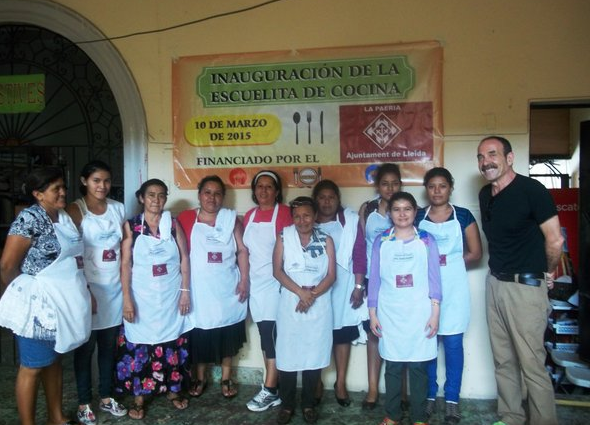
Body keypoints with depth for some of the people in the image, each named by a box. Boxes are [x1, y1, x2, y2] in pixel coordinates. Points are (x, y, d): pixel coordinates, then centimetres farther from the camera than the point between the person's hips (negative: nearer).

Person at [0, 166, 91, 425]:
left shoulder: (64, 217, 8)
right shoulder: (29, 219, -17)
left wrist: (86, 291, 12)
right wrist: (22, 292, -2)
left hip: (62, 302, 8)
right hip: (37, 305, -8)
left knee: (54, 360, 18)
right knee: (33, 367, 5)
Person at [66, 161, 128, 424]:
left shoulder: (118, 209, 7)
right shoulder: (75, 210, -7)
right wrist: (84, 290, -13)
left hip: (115, 287, 4)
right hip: (89, 287, -4)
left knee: (109, 345, 13)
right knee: (86, 346, 7)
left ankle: (106, 397, 27)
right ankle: (84, 403, 21)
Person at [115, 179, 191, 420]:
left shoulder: (173, 224, 3)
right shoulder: (131, 226, -3)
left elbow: (184, 258, 3)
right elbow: (125, 264, -6)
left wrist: (185, 291, -2)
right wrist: (127, 298, -12)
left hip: (171, 295, 2)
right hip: (142, 297, -2)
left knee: (173, 343, 10)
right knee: (139, 345, 4)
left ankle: (173, 390, 27)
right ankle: (138, 397, 19)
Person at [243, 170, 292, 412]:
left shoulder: (283, 212, -7)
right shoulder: (249, 216, 11)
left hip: (275, 283, -6)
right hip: (255, 283, 6)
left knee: (272, 336, -4)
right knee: (265, 336, 11)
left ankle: (270, 391, 5)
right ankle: (273, 387, 21)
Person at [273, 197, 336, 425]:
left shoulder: (326, 240, 4)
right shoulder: (284, 237, 2)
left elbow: (331, 275, -2)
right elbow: (277, 271, -4)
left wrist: (312, 294, -16)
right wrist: (300, 292, -15)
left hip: (319, 306, 1)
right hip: (290, 305, 0)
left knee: (314, 354, 6)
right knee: (287, 355, 3)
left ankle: (308, 404, 22)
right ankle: (287, 404, 18)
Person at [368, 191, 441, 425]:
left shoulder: (426, 240, 3)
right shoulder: (381, 242, 5)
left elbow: (434, 277, 1)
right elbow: (374, 279, 5)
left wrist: (435, 312, -3)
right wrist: (372, 313, 3)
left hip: (419, 313, -1)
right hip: (389, 314, 1)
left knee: (418, 366, 4)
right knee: (392, 366, 7)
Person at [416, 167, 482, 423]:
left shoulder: (463, 216, 2)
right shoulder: (418, 217, 6)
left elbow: (475, 253, 2)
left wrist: (449, 264, -6)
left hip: (454, 287, -1)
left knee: (453, 343, 2)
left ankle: (452, 399, 15)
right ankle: (429, 396, 21)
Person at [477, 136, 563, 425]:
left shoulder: (531, 190, -13)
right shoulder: (485, 195, 9)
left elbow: (555, 240, -12)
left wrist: (548, 273, 0)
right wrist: (499, 271, 15)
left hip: (526, 287, -7)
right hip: (494, 284, 7)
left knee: (532, 365, -3)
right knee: (503, 361, 15)